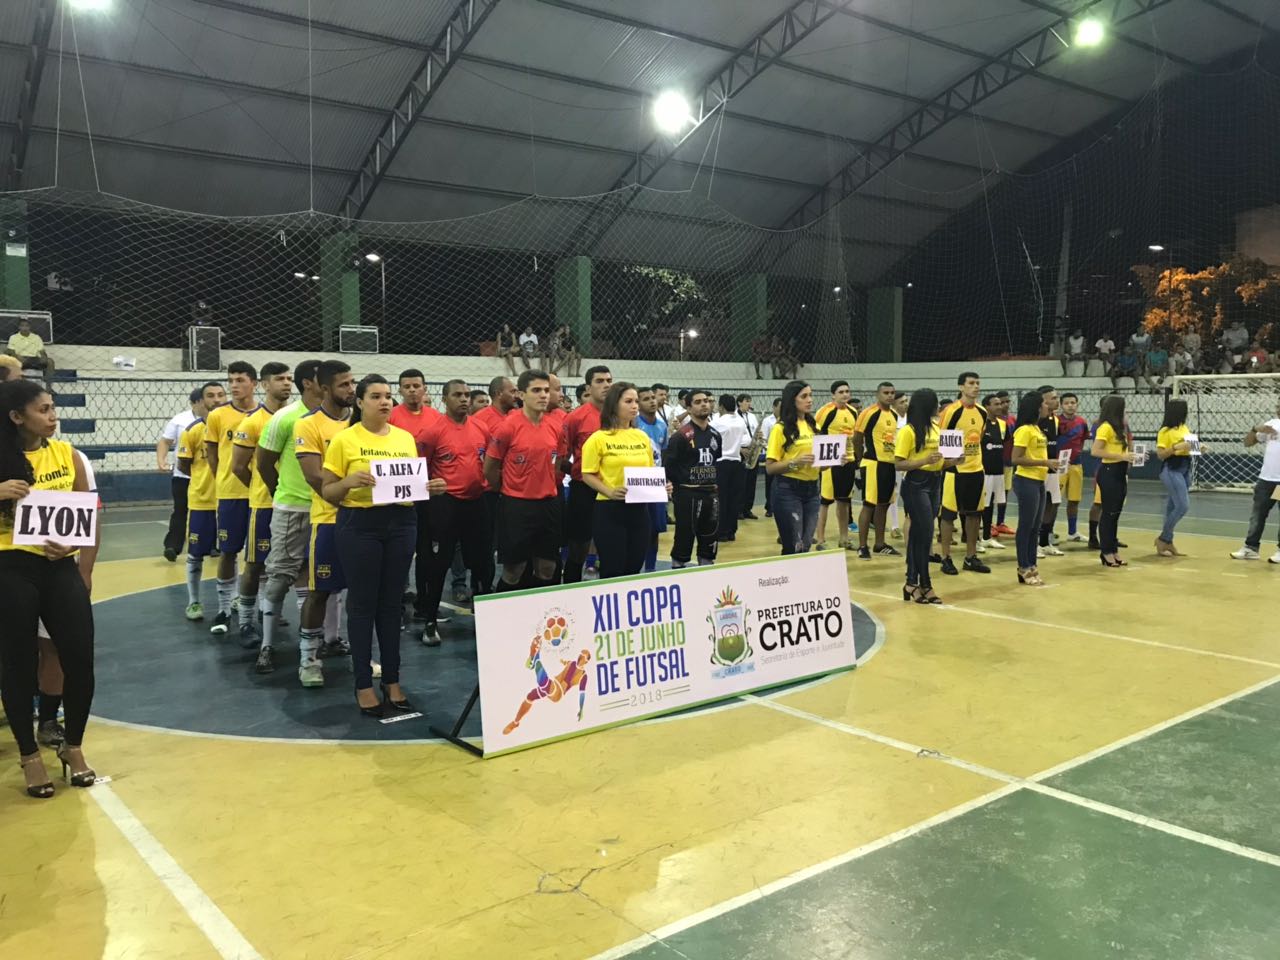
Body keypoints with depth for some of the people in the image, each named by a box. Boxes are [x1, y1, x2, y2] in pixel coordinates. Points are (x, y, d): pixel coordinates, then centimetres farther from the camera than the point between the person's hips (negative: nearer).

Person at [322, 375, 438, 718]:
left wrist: (430, 488, -3)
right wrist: (349, 481, -22)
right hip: (359, 525, -4)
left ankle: (392, 680, 19)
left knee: (391, 602, 10)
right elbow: (327, 491, -3)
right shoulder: (344, 439, -3)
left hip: (401, 524, 4)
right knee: (362, 604, 2)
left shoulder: (406, 438, 10)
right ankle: (363, 684, 13)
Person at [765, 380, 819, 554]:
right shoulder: (781, 428, -7)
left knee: (806, 546, 9)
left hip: (811, 490, 6)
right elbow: (770, 467, -11)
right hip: (788, 491, -6)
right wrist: (795, 462, -23)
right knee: (793, 548, -3)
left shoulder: (813, 426, 12)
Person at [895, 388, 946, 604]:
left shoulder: (934, 427, 11)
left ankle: (912, 582, 16)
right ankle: (925, 584, 7)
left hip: (935, 482, 7)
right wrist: (924, 461, -25)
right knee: (925, 533, -5)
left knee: (918, 533, 10)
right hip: (916, 484, -7)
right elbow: (898, 465, -14)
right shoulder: (908, 431, -11)